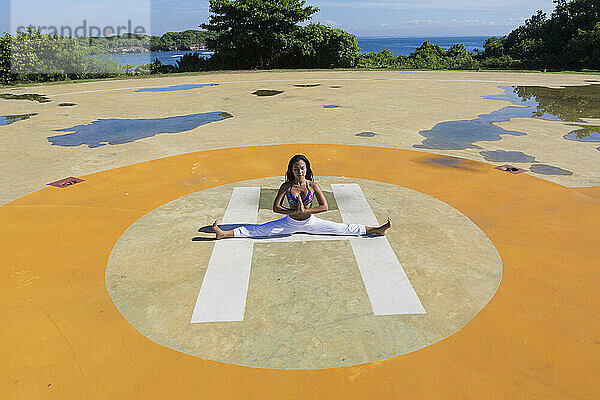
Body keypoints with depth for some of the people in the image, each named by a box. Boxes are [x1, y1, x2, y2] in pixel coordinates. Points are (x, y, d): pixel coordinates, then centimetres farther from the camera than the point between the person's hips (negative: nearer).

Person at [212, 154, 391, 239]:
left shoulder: (313, 185, -10)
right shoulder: (286, 186, -10)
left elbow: (324, 206, -12)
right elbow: (275, 207, -13)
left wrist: (306, 210, -21)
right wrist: (294, 211, -24)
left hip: (310, 222, 0)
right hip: (290, 223, 0)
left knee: (343, 229, -4)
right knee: (258, 230, -7)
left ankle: (375, 230, 2)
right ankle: (224, 233, -6)